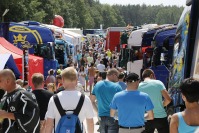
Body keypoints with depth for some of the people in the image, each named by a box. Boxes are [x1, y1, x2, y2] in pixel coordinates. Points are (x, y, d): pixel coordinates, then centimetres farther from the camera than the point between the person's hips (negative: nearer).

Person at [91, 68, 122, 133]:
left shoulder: (97, 84, 0)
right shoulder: (117, 87, -15)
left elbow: (92, 101, 5)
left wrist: (98, 111, 11)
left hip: (101, 116, 5)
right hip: (113, 117, -5)